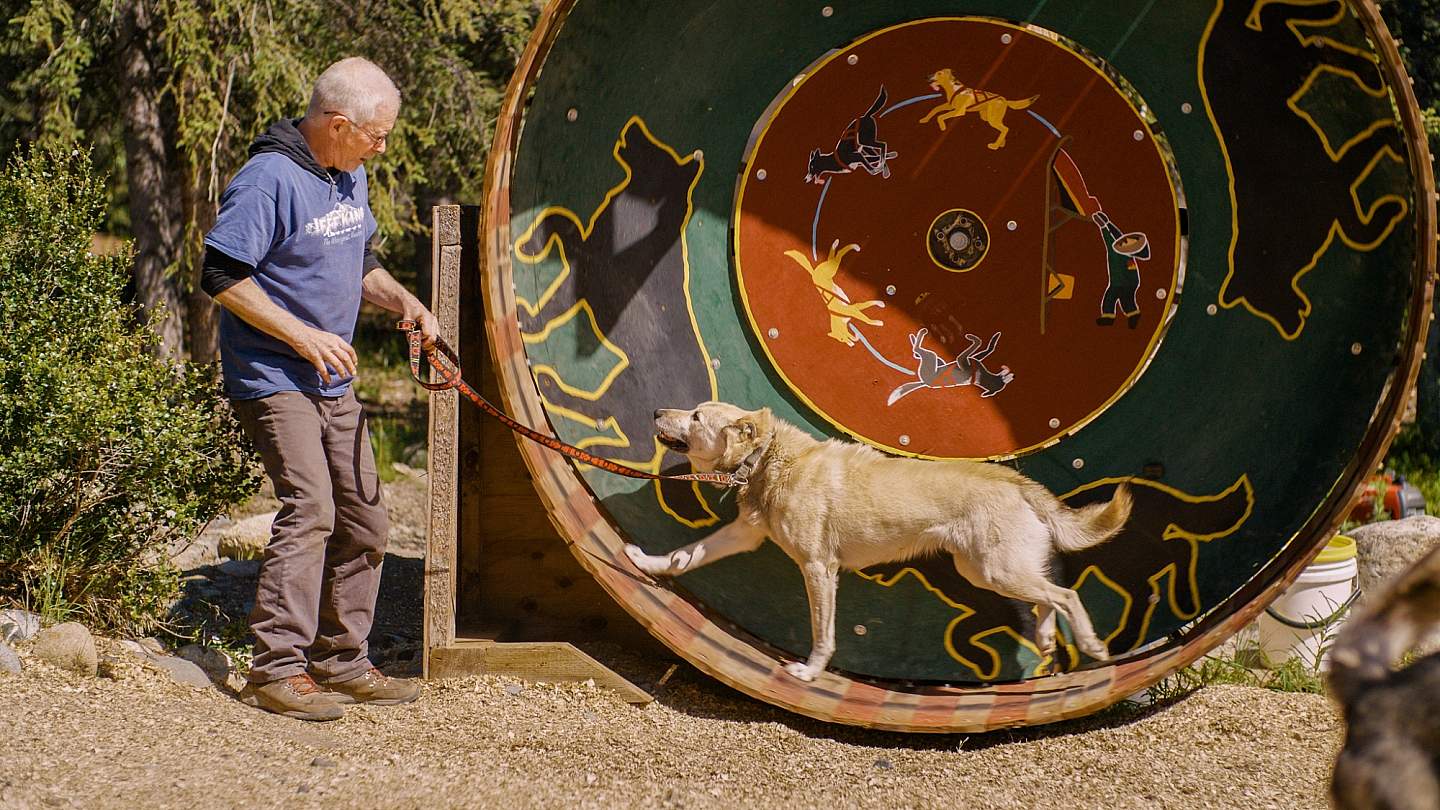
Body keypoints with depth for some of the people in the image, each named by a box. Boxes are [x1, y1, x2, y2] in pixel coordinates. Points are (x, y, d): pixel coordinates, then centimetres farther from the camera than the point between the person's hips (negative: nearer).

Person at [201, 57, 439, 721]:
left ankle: (341, 659, 22)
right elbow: (221, 276, -19)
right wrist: (303, 336, -21)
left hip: (333, 383, 9)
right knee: (309, 510, -18)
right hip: (272, 379, -9)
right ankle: (277, 671, -14)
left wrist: (400, 299, 5)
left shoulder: (350, 178, 11)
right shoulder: (270, 178, -17)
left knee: (363, 520, 10)